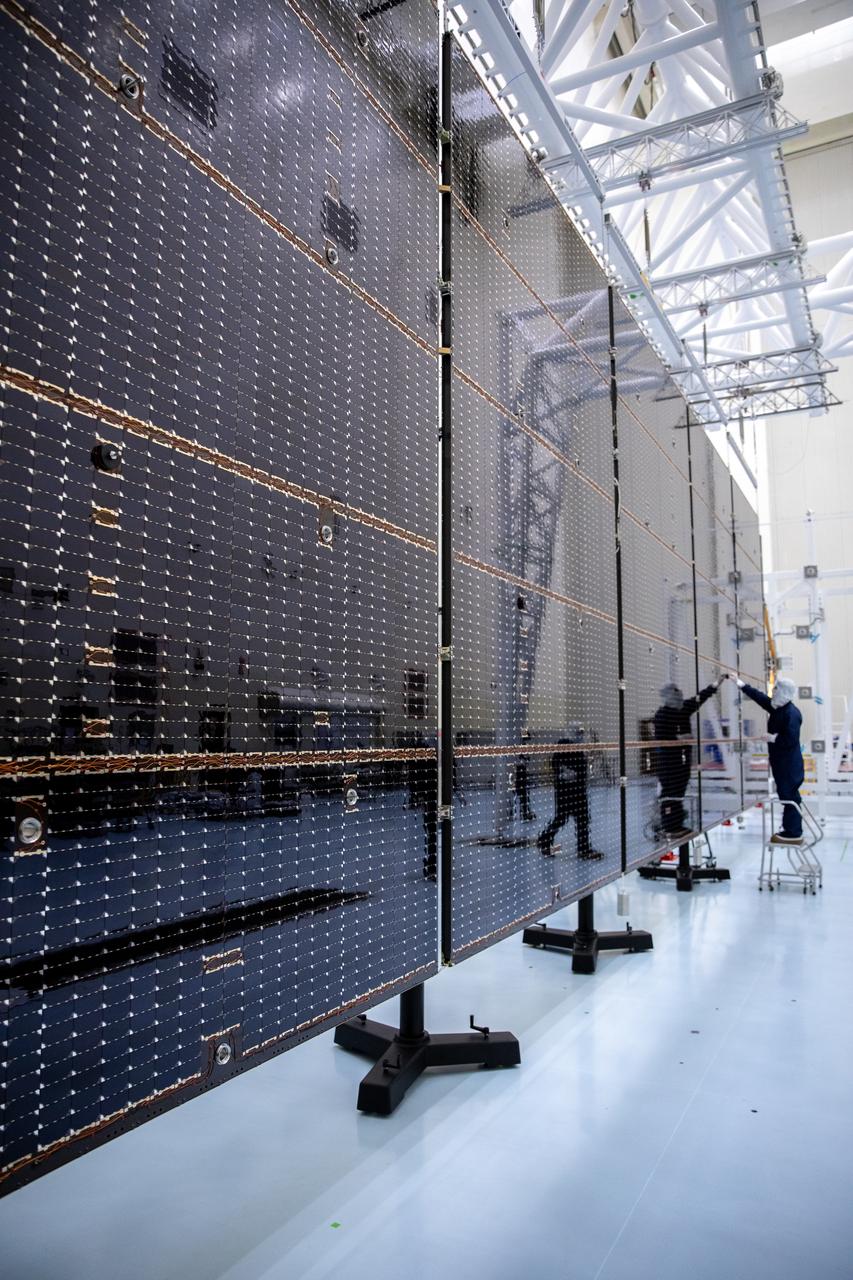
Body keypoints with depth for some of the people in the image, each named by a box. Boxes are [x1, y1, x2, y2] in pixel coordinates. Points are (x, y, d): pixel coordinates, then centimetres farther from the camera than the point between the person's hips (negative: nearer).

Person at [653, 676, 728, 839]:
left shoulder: (685, 708, 8)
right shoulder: (662, 713, -13)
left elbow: (703, 695, 12)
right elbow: (660, 738, -16)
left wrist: (720, 679, 12)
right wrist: (678, 739, -17)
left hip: (683, 758, 8)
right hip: (668, 760, -8)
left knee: (679, 791, 12)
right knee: (670, 792, -6)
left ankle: (678, 824, 19)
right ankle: (670, 827, -2)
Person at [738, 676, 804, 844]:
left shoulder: (791, 713, -22)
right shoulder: (777, 708, 8)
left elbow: (791, 739, -27)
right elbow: (760, 697, 18)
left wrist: (774, 738, -14)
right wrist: (741, 685, 18)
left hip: (789, 764, -10)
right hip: (781, 762, 10)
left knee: (790, 797, -3)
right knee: (787, 796, 15)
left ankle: (793, 833, 4)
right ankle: (791, 830, 23)